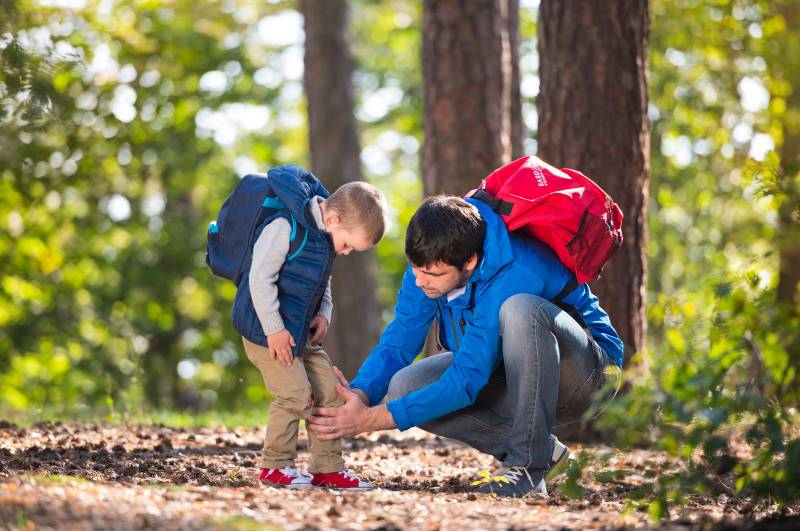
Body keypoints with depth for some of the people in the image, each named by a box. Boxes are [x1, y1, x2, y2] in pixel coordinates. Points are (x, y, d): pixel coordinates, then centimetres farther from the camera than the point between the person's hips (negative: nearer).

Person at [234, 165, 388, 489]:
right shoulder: (285, 227, -21)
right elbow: (260, 277, -23)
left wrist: (323, 314, 4)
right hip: (268, 330, -9)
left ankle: (327, 468, 12)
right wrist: (274, 330, -22)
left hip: (301, 332, 9)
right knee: (295, 396, -13)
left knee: (328, 391, 5)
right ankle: (274, 466, 2)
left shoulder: (322, 235, 8)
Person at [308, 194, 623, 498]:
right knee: (405, 385, -17)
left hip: (585, 371, -7)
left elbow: (466, 382, -34)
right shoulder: (430, 263, -12)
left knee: (520, 309, -38)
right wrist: (360, 395, -31)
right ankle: (541, 448, -4)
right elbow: (397, 344, -9)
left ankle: (529, 465, -29)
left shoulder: (514, 274, -35)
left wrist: (372, 420, -36)